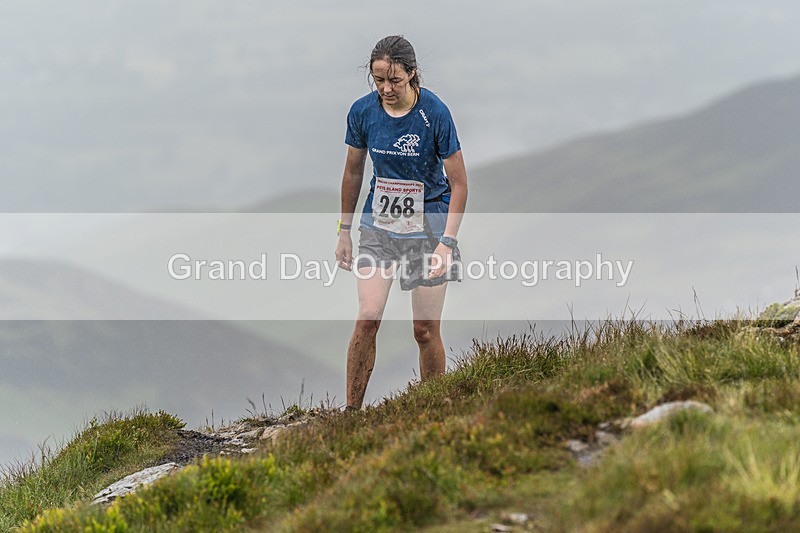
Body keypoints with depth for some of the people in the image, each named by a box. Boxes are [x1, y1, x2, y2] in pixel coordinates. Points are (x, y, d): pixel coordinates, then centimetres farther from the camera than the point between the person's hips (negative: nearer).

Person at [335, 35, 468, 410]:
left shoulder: (435, 114, -15)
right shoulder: (363, 112, -5)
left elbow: (459, 184, -9)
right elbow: (353, 172, 10)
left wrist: (446, 243, -15)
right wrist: (345, 232, 13)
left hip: (428, 224, -2)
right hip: (378, 224, 3)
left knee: (426, 330, -2)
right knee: (367, 318, -11)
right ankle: (351, 411, -5)